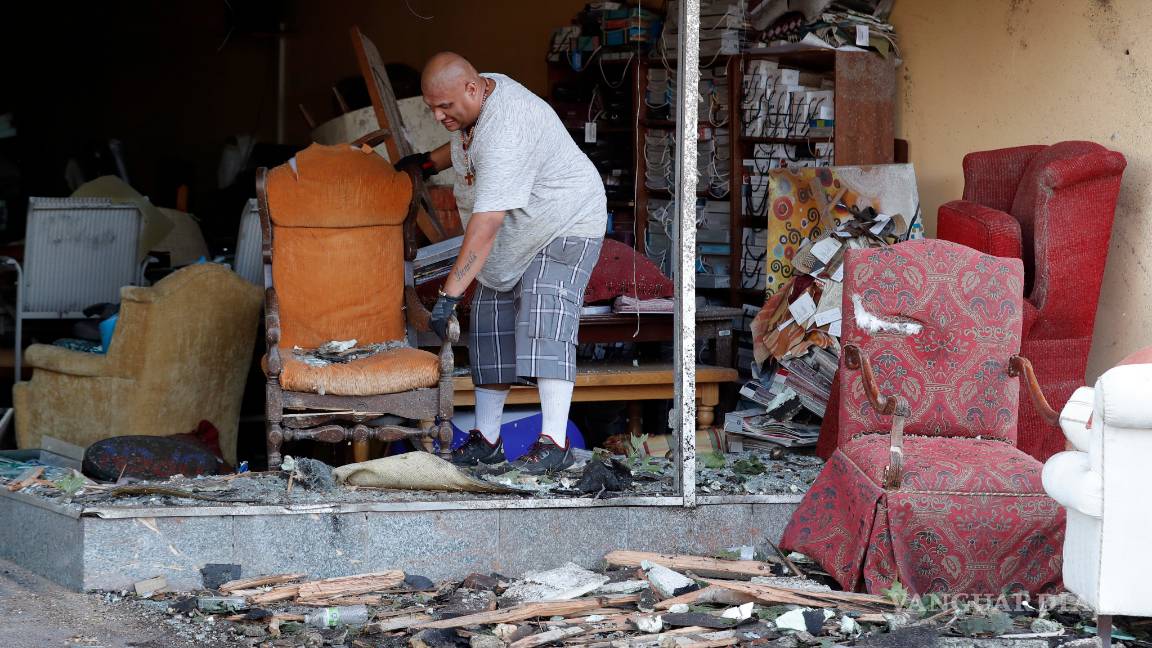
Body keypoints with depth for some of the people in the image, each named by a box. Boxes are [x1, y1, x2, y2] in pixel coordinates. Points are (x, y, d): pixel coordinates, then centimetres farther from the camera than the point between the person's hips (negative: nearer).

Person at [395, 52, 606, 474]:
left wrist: (450, 294, -42)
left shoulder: (506, 131, -35)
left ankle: (554, 443, -28)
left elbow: (487, 223, -40)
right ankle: (486, 440, 11)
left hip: (564, 225, -10)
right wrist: (430, 162, 17)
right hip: (512, 239, 10)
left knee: (545, 326, -23)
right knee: (490, 327, 6)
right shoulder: (475, 98, -4)